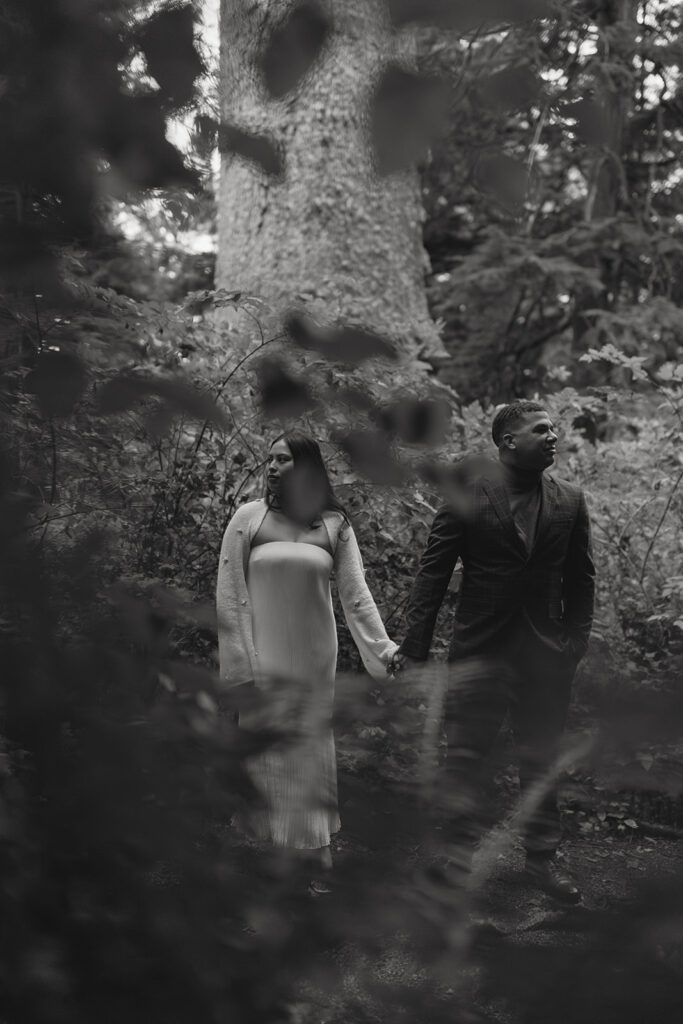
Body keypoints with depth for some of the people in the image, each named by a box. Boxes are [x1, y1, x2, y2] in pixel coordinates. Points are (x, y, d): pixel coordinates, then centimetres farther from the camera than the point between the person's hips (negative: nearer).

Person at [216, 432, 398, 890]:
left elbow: (356, 595, 2)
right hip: (263, 659, -1)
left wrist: (384, 649, -7)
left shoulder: (335, 525, 3)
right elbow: (228, 595, -2)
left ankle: (316, 852, 17)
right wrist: (242, 665, -6)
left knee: (312, 754, 7)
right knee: (266, 754, 2)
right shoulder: (248, 518, -1)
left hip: (315, 659, 1)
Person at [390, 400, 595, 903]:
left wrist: (577, 641, 2)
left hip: (546, 653, 3)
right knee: (466, 754, 0)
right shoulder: (468, 494, -4)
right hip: (479, 648, -3)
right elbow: (433, 572, -3)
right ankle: (463, 855, 9)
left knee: (542, 759, 10)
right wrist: (415, 644, -6)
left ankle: (542, 857, 22)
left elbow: (581, 579, 10)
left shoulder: (570, 501, 5)